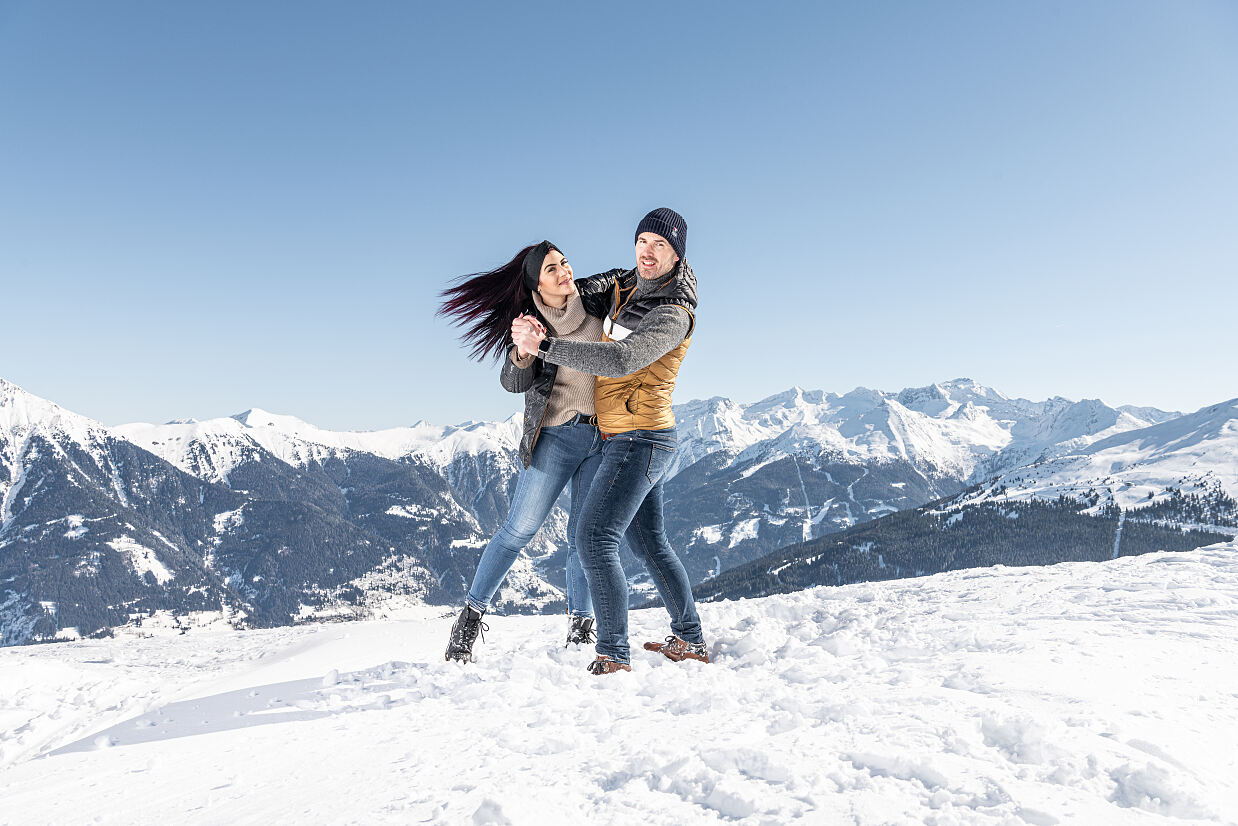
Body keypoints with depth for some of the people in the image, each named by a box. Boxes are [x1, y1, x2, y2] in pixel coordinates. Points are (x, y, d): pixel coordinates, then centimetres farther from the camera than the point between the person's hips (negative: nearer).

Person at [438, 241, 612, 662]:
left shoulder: (598, 298, 1)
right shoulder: (528, 322, -5)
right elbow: (512, 382, -16)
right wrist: (522, 355, -36)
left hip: (604, 437, 2)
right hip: (556, 435, -2)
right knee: (519, 529, -5)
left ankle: (580, 626, 18)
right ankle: (471, 615, 8)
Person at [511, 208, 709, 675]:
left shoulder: (673, 315, -18)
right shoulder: (626, 286, 9)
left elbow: (620, 361, -33)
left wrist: (543, 346, -36)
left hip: (638, 439, -10)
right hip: (631, 440, 10)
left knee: (593, 539, -14)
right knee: (649, 544, 17)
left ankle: (613, 655, -9)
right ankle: (690, 641, 29)